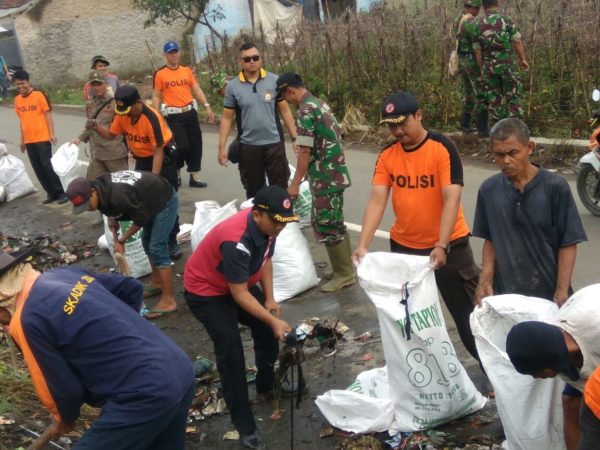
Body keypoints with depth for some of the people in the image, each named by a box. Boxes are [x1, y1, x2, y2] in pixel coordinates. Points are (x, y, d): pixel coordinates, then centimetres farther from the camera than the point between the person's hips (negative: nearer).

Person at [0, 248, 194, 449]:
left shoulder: (27, 320, -13)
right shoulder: (66, 273, 10)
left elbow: (62, 388, -5)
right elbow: (131, 287, 20)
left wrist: (64, 419, 16)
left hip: (145, 395, -9)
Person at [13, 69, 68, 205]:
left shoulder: (39, 94, -7)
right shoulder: (17, 99, 9)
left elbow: (48, 115, -6)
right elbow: (22, 119, 14)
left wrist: (52, 134, -12)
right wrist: (22, 140, 14)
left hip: (42, 138, -5)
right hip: (29, 140, 5)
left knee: (48, 166, -7)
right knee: (38, 169, 6)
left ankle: (61, 193, 1)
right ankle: (51, 193, 15)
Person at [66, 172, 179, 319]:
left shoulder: (118, 196, -37)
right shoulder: (101, 187, -11)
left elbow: (141, 220, -23)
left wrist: (121, 240, -13)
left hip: (166, 201, -9)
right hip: (152, 201, 9)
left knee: (157, 248, -10)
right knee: (147, 243, 19)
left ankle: (168, 301, -6)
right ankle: (157, 282, 36)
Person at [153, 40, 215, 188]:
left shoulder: (187, 70, 10)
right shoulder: (160, 74, -1)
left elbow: (197, 89, 8)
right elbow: (156, 96, 1)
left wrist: (207, 107, -1)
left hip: (190, 112, 4)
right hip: (174, 115, -4)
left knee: (196, 144, 4)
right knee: (183, 145, -8)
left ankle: (194, 176, 14)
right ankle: (176, 173, 17)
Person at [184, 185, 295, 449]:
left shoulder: (266, 226, -14)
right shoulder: (236, 241, -39)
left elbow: (265, 260, 4)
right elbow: (240, 294, -31)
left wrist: (269, 299, -3)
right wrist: (273, 321, -29)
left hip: (240, 284, 8)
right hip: (206, 291, -8)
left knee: (266, 330, 8)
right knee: (231, 351, -14)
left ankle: (267, 385, 34)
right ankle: (245, 426, -4)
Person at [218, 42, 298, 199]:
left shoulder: (274, 81, -2)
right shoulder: (232, 86, -1)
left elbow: (285, 111, 2)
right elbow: (227, 118, 2)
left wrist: (295, 138, -2)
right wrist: (222, 147, -2)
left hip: (274, 143, 0)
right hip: (248, 146, 1)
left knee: (280, 188, 5)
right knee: (253, 190, 13)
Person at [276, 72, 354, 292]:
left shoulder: (305, 111, -16)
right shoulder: (321, 103, 13)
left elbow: (305, 151, -19)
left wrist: (295, 183, -15)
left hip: (325, 177, -10)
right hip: (336, 172, 10)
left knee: (326, 226, -1)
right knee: (335, 223, 17)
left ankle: (344, 274, 6)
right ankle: (346, 268, 25)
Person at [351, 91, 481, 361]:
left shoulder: (443, 148, -16)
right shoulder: (387, 156, -3)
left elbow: (451, 200, -22)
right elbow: (377, 201, -9)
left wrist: (441, 246, -31)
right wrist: (362, 245, -20)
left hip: (449, 244, -4)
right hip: (403, 245, 5)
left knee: (466, 309, 7)